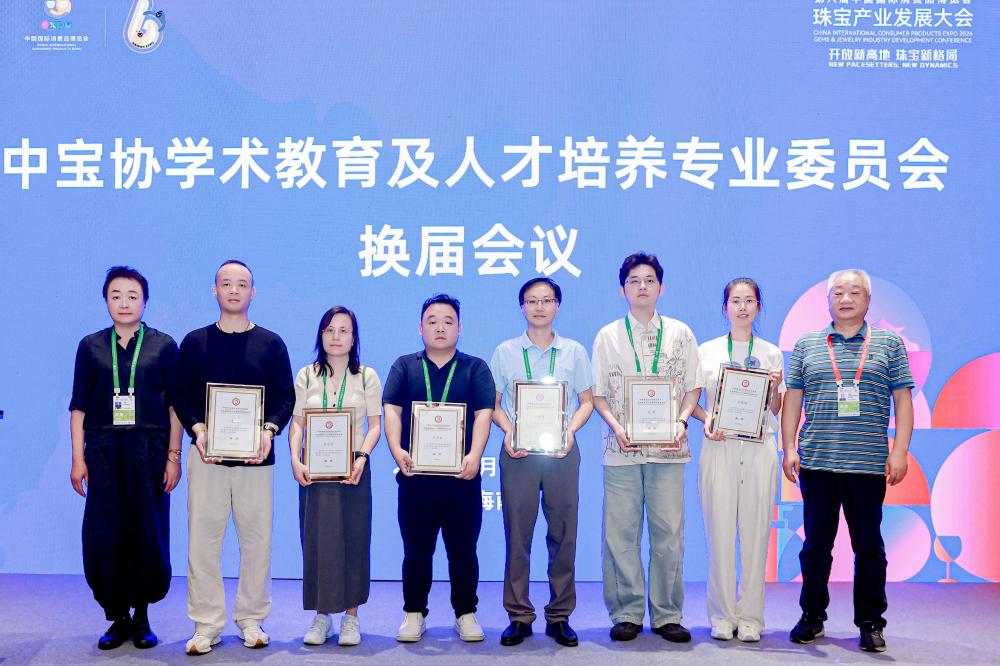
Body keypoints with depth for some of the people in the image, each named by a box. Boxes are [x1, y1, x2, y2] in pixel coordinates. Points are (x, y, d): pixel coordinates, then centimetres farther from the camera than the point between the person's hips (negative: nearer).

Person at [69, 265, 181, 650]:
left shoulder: (163, 346, 6)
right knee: (102, 536, -1)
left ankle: (142, 616, 16)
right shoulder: (91, 347, 10)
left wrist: (173, 456, -2)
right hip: (103, 451, 1)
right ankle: (117, 617, 11)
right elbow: (79, 406, 10)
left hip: (149, 451, -1)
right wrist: (78, 458, 4)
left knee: (148, 534, 1)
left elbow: (175, 405, 5)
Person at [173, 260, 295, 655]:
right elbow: (181, 396, 6)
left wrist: (269, 430, -11)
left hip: (256, 459, 0)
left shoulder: (271, 343, 7)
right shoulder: (195, 342, 8)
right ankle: (206, 625, 9)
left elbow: (286, 396, 6)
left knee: (257, 541, 4)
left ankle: (251, 621, 17)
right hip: (207, 456, 0)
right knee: (202, 540, -1)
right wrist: (197, 429, -11)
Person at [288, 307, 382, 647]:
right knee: (316, 540, 2)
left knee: (353, 540, 1)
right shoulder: (306, 376, 8)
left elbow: (375, 425, 1)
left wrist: (362, 457, -15)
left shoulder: (367, 377, 4)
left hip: (352, 469, -1)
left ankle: (351, 616, 10)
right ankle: (321, 615, 12)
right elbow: (296, 423, 4)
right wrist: (295, 460, -11)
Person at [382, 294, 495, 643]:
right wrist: (397, 449, -17)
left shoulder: (476, 368, 8)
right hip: (415, 474, 1)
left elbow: (483, 414, -3)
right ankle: (414, 614, 19)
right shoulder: (404, 366, 11)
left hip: (462, 475, 0)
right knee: (416, 550, 6)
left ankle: (466, 614, 18)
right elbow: (392, 410, 0)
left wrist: (474, 454, -18)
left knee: (463, 550, 5)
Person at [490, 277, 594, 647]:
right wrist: (508, 431, -10)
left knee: (563, 536, 2)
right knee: (517, 536, 1)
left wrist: (570, 430, -8)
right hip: (518, 451, 0)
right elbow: (492, 404, 8)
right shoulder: (505, 352, 7)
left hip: (561, 451, 1)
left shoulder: (574, 352, 9)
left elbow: (586, 401, 10)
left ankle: (559, 617, 13)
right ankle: (519, 617, 11)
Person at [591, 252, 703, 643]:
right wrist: (617, 427, -9)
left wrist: (681, 422, -8)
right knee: (621, 533, 0)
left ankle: (666, 615, 11)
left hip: (667, 448, 0)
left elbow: (692, 387, 10)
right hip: (621, 449, 0)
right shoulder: (608, 336, 9)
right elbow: (597, 394, 7)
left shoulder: (680, 334, 10)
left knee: (669, 533, 0)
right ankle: (627, 614, 10)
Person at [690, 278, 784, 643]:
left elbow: (775, 410, 12)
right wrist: (706, 420, -10)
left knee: (755, 532, 1)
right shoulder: (707, 351, 7)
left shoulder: (771, 353, 11)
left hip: (759, 448, 1)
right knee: (719, 531, -2)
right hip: (719, 446, -1)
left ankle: (750, 616, 9)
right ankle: (722, 616, 8)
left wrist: (774, 388, -8)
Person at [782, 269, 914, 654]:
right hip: (817, 463, 1)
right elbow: (792, 399, 10)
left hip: (868, 464, -1)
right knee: (816, 543, 7)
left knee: (869, 546, 4)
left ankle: (870, 623, 14)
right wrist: (789, 448, 2)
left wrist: (900, 451, -4)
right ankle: (812, 617, 19)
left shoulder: (889, 344, 8)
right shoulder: (807, 345, 11)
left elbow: (903, 401, 5)